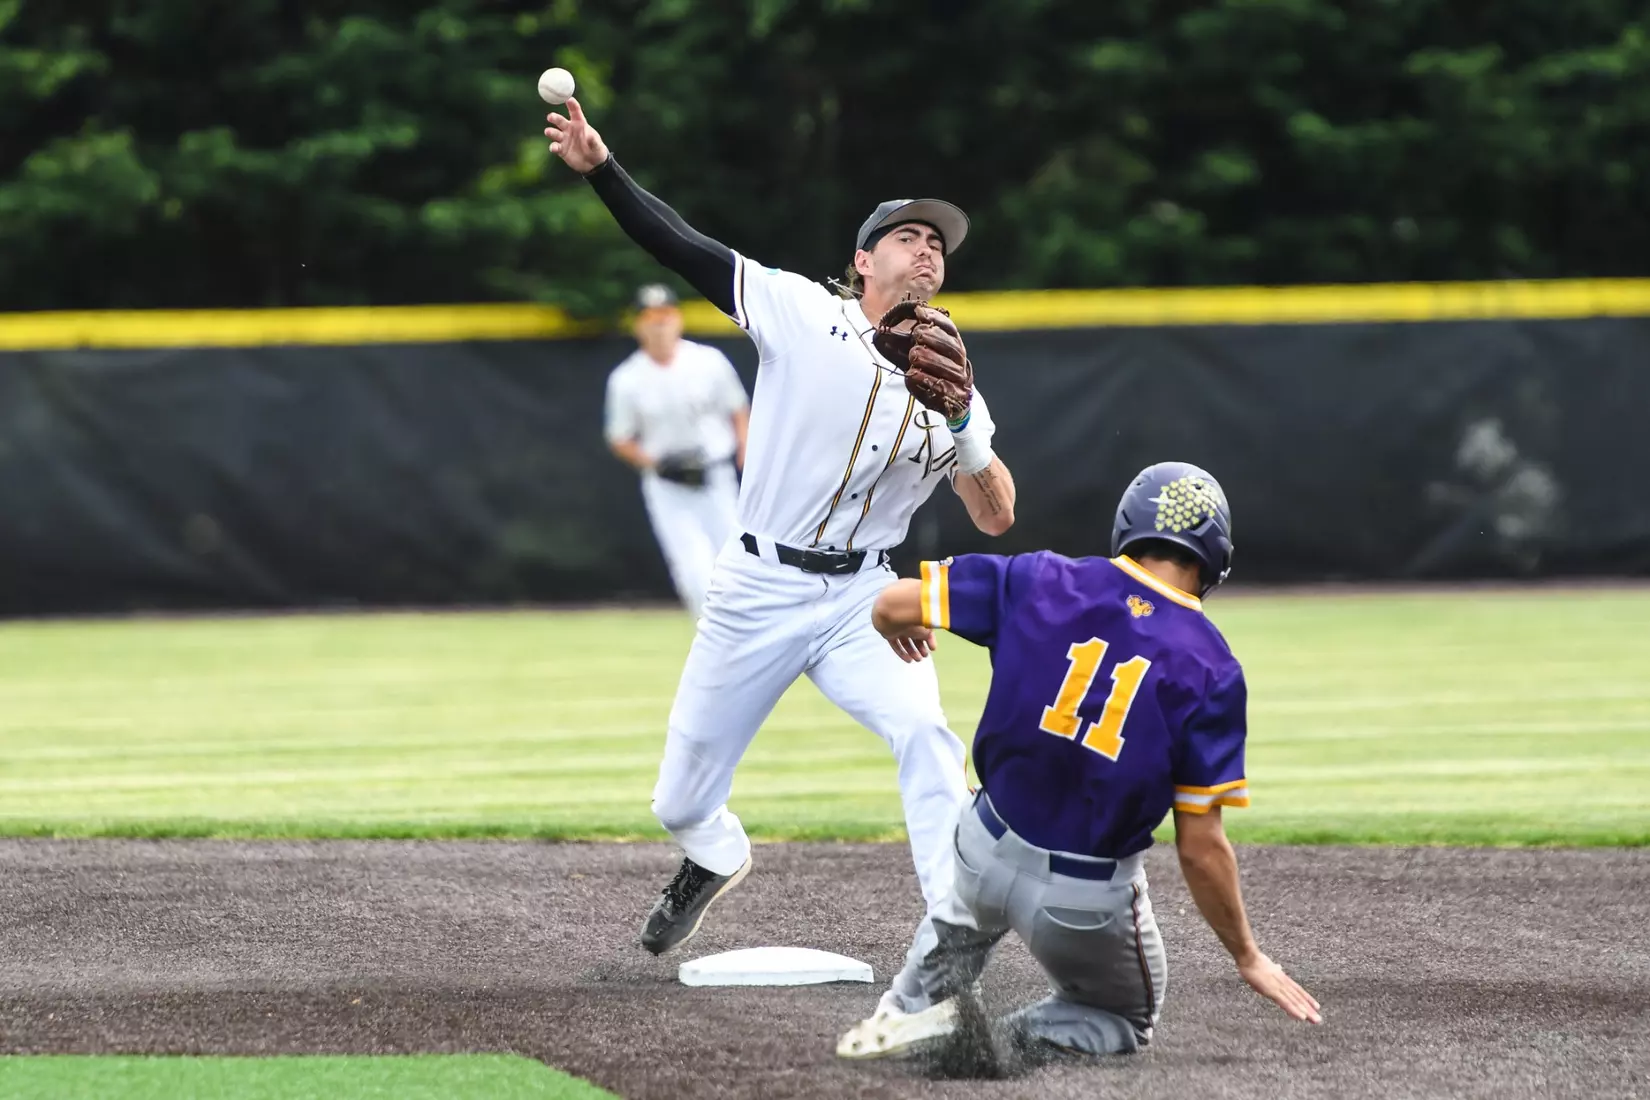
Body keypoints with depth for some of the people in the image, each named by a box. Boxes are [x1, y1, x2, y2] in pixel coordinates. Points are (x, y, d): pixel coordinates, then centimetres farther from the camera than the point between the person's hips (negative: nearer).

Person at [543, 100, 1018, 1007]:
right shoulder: (801, 312, -2)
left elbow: (996, 519, 0)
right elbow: (681, 247, -6)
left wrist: (961, 421, -16)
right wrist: (600, 168, -17)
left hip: (861, 601, 1)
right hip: (756, 593, -1)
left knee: (925, 735, -27)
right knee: (681, 804, 6)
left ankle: (947, 937, -22)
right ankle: (715, 859, 44)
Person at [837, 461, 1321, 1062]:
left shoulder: (1040, 583, -7)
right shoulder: (1210, 669, -11)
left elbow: (890, 605, -1)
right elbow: (1200, 849, -11)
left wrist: (901, 631, 24)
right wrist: (1247, 957, 3)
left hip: (984, 864, 3)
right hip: (1089, 904, -2)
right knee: (1126, 1021, 28)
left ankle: (938, 998, 15)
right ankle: (1028, 1037, -5)